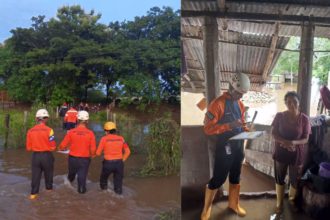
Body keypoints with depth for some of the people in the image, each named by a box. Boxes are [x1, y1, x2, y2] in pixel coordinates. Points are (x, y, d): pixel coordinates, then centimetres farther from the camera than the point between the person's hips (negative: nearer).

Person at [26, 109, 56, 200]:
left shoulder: (30, 131, -5)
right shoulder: (49, 130, -16)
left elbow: (28, 148, 1)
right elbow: (53, 146, -14)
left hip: (35, 155, 2)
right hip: (47, 155, -2)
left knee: (35, 174, 13)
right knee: (48, 173, 20)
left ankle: (33, 193, 14)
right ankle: (49, 188, 38)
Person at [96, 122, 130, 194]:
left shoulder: (104, 139, -5)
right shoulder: (121, 138, 4)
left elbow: (98, 153, -4)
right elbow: (127, 151, 4)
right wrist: (122, 160, 12)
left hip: (108, 163, -2)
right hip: (119, 163, 2)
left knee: (104, 178, 25)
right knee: (118, 181, 13)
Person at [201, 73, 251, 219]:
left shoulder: (240, 104, 8)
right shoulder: (218, 104, -16)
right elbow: (208, 128, -20)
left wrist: (247, 130, -3)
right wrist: (229, 125, -28)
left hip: (238, 147, 7)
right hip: (224, 148, -7)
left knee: (235, 176, 18)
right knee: (218, 178, 1)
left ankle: (233, 204, 37)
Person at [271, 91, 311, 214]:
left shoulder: (304, 119, -9)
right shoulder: (279, 116, -7)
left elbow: (306, 139, -7)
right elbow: (274, 134, -6)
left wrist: (293, 142, -26)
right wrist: (285, 142, -23)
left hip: (297, 154, 0)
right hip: (281, 152, 0)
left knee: (295, 179, 13)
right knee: (279, 179, 10)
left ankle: (292, 200, 39)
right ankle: (279, 203, 28)